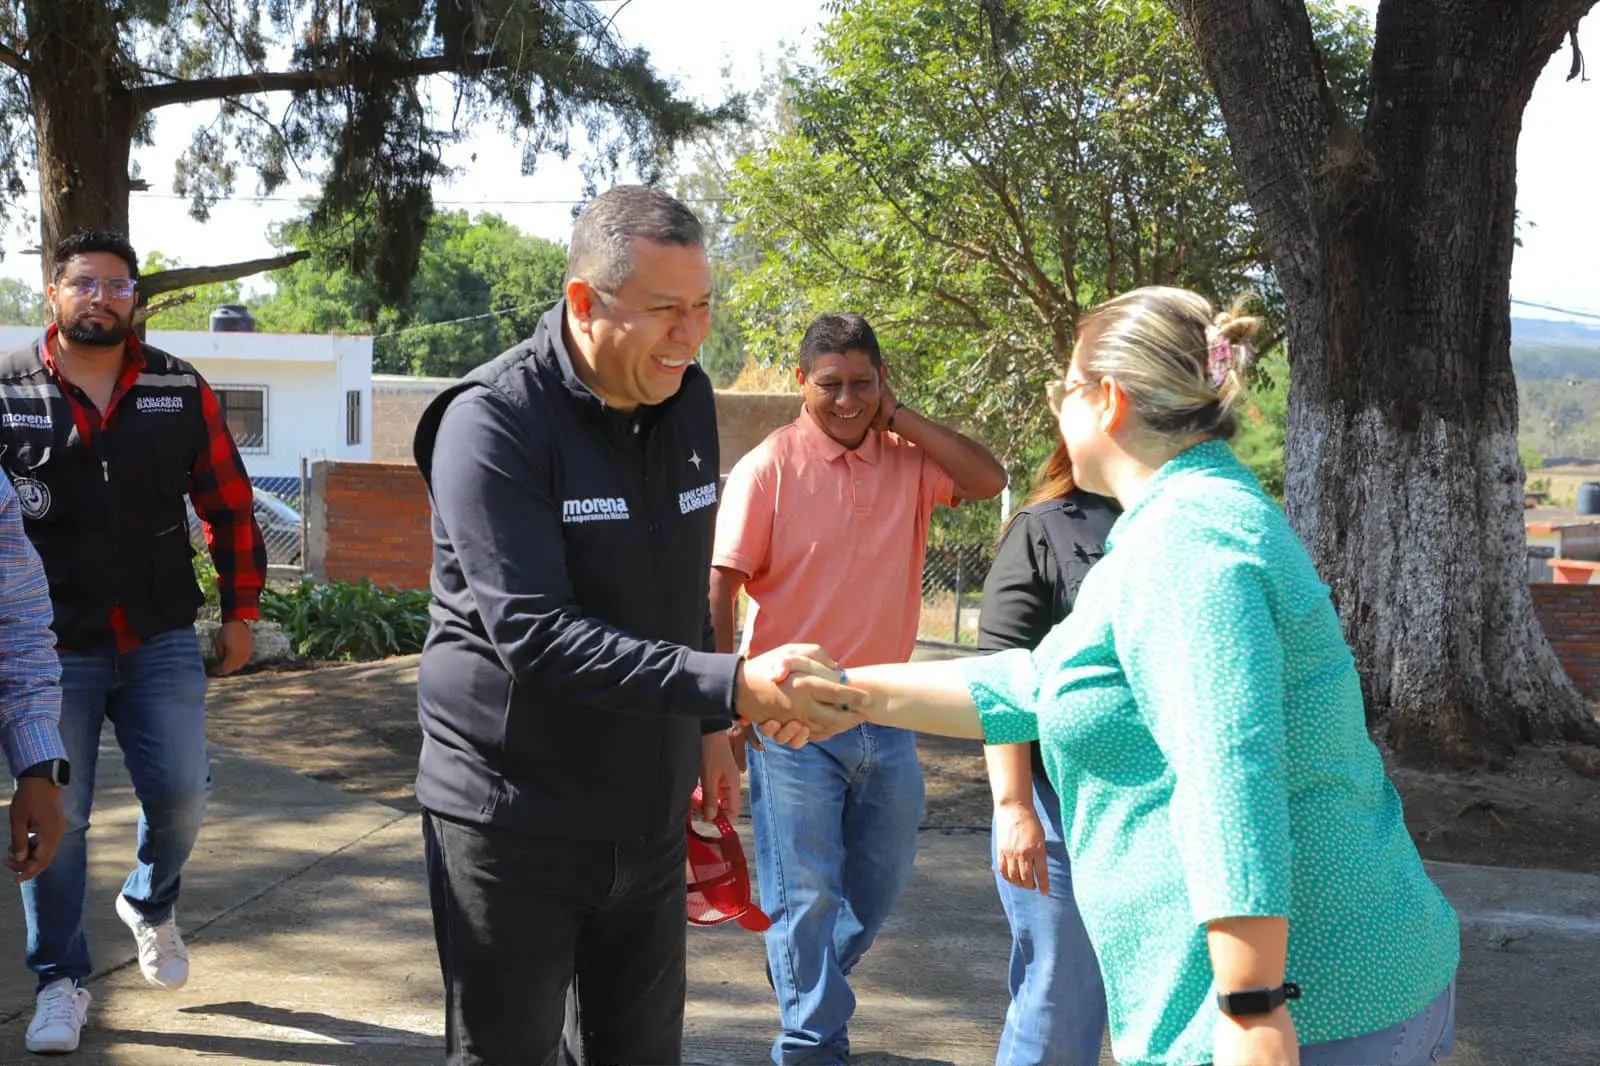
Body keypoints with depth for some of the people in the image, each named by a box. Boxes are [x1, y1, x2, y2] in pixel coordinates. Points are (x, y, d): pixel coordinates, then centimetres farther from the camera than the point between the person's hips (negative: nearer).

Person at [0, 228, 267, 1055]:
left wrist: (240, 611, 6)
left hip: (162, 640, 2)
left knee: (180, 793, 2)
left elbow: (228, 505, 7)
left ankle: (151, 904, 34)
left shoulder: (182, 391, 3)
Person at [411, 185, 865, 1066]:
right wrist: (732, 687, -35)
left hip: (648, 811, 6)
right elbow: (534, 635, -29)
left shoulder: (686, 401, 3)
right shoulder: (493, 424, -19)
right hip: (515, 820, -6)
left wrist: (707, 725, 16)